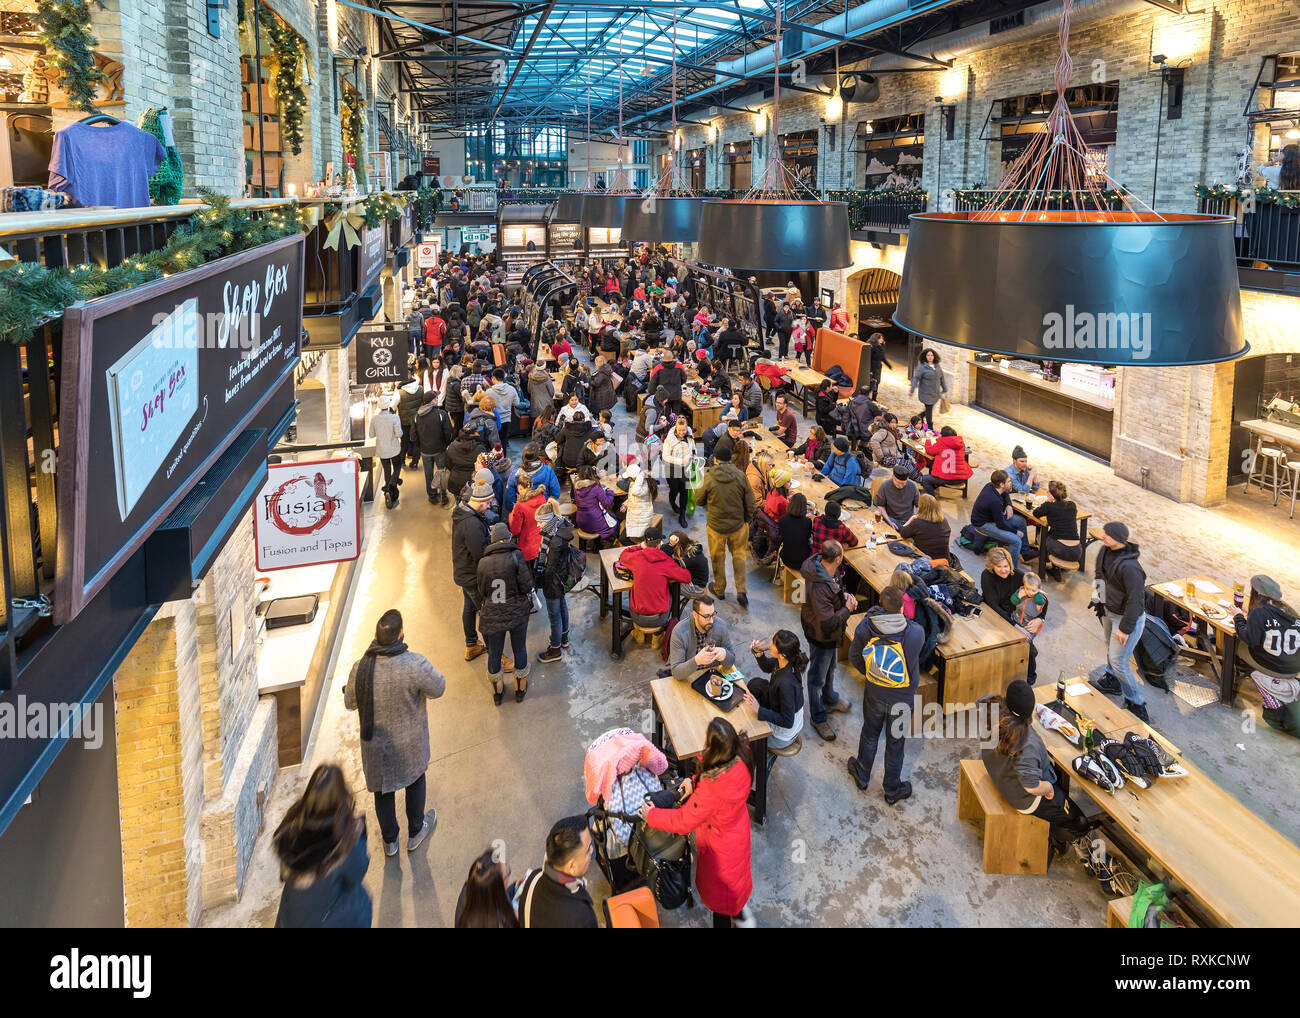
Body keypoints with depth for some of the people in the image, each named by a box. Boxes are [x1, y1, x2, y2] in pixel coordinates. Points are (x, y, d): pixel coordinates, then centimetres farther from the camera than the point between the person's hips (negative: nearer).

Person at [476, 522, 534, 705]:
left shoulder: (483, 562, -7)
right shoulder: (515, 556, -16)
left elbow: (482, 593, 3)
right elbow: (527, 586, -17)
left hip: (492, 616, 1)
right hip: (517, 614, -1)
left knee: (494, 652, 18)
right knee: (519, 649, 19)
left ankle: (497, 691, 35)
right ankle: (520, 689, 35)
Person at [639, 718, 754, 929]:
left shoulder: (711, 791, -45)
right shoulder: (741, 759, -26)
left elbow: (682, 822, -31)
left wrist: (651, 815, -16)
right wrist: (696, 783, -14)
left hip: (720, 845, -7)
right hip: (738, 830, 7)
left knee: (717, 889, 23)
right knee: (733, 876, 35)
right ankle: (740, 915, 61)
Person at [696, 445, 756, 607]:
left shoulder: (709, 478, -15)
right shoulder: (740, 477, -9)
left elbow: (699, 500, -3)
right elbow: (750, 503, -3)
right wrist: (747, 520, 12)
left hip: (715, 527, -2)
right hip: (737, 525, 2)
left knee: (717, 558, 16)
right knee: (739, 555, 17)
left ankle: (719, 590, 31)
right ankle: (741, 591, 6)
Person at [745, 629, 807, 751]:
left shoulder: (786, 683, -40)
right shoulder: (784, 662, -17)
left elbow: (787, 722, -32)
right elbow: (767, 667, 7)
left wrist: (758, 710, -37)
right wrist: (759, 653, -13)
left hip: (782, 737, -7)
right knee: (756, 683, 10)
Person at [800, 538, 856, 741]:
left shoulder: (828, 570, -14)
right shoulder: (819, 588, -42)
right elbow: (828, 623, -36)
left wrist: (844, 595, -8)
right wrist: (848, 609, -22)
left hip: (832, 634, 9)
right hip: (821, 637, -9)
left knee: (830, 668, 32)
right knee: (818, 677, 14)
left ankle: (829, 699, 58)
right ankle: (818, 718, 35)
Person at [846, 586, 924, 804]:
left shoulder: (865, 628, -23)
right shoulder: (916, 633, -30)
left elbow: (854, 657, -7)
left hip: (874, 694, 2)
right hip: (901, 699, -1)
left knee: (869, 734, 27)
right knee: (895, 743, 20)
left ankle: (862, 776, 50)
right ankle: (892, 790, 40)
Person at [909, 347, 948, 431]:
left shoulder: (937, 366, 7)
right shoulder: (921, 367, -12)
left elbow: (942, 378, 15)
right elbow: (916, 378, -17)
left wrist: (945, 389, 18)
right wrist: (912, 390, -26)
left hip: (935, 393, 6)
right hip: (926, 394, -6)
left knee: (930, 409, 12)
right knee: (929, 410, -2)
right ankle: (930, 428, 7)